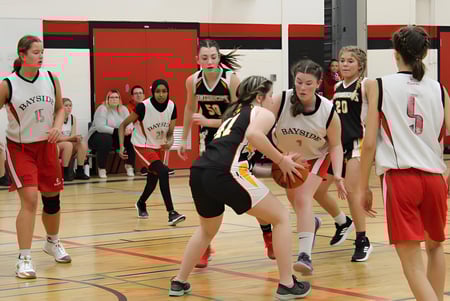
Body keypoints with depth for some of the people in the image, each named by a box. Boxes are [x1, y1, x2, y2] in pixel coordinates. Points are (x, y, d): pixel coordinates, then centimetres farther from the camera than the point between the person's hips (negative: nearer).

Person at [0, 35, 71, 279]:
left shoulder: (51, 79, -3)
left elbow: (60, 108, 10)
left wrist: (57, 126, -9)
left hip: (46, 145, 4)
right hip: (20, 148, -4)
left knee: (52, 198, 15)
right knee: (29, 200, -16)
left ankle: (52, 242, 42)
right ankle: (24, 259, -9)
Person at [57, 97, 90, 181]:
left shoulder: (73, 118, 3)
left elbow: (73, 135, 0)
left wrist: (77, 138, -24)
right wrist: (71, 137, -27)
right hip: (55, 146, -6)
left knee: (83, 144, -18)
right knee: (68, 144, -35)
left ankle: (80, 171, -13)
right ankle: (65, 173, -27)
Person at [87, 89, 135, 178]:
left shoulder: (123, 109, 4)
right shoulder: (102, 109, -16)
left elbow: (129, 123, -5)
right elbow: (100, 127, -28)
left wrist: (128, 129, -30)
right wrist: (117, 131, -34)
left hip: (116, 137, 6)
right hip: (98, 135, -5)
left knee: (131, 137, -19)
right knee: (106, 139, -39)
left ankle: (129, 166, -7)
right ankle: (101, 169, -24)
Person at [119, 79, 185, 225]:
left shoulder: (172, 107, -11)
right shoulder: (143, 106, -24)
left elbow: (170, 132, -3)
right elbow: (123, 125, -14)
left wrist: (169, 142, -25)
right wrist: (121, 146, -23)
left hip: (159, 147, 6)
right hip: (142, 146, -6)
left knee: (153, 181, 19)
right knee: (163, 171, -28)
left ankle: (141, 204, 51)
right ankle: (171, 213, -29)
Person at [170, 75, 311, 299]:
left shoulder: (234, 113, 33)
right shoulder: (264, 114, 11)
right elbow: (253, 134, -13)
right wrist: (281, 160, -4)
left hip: (199, 172, 7)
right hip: (225, 173, -7)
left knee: (207, 229, 34)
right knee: (281, 217, 9)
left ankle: (179, 282, 32)